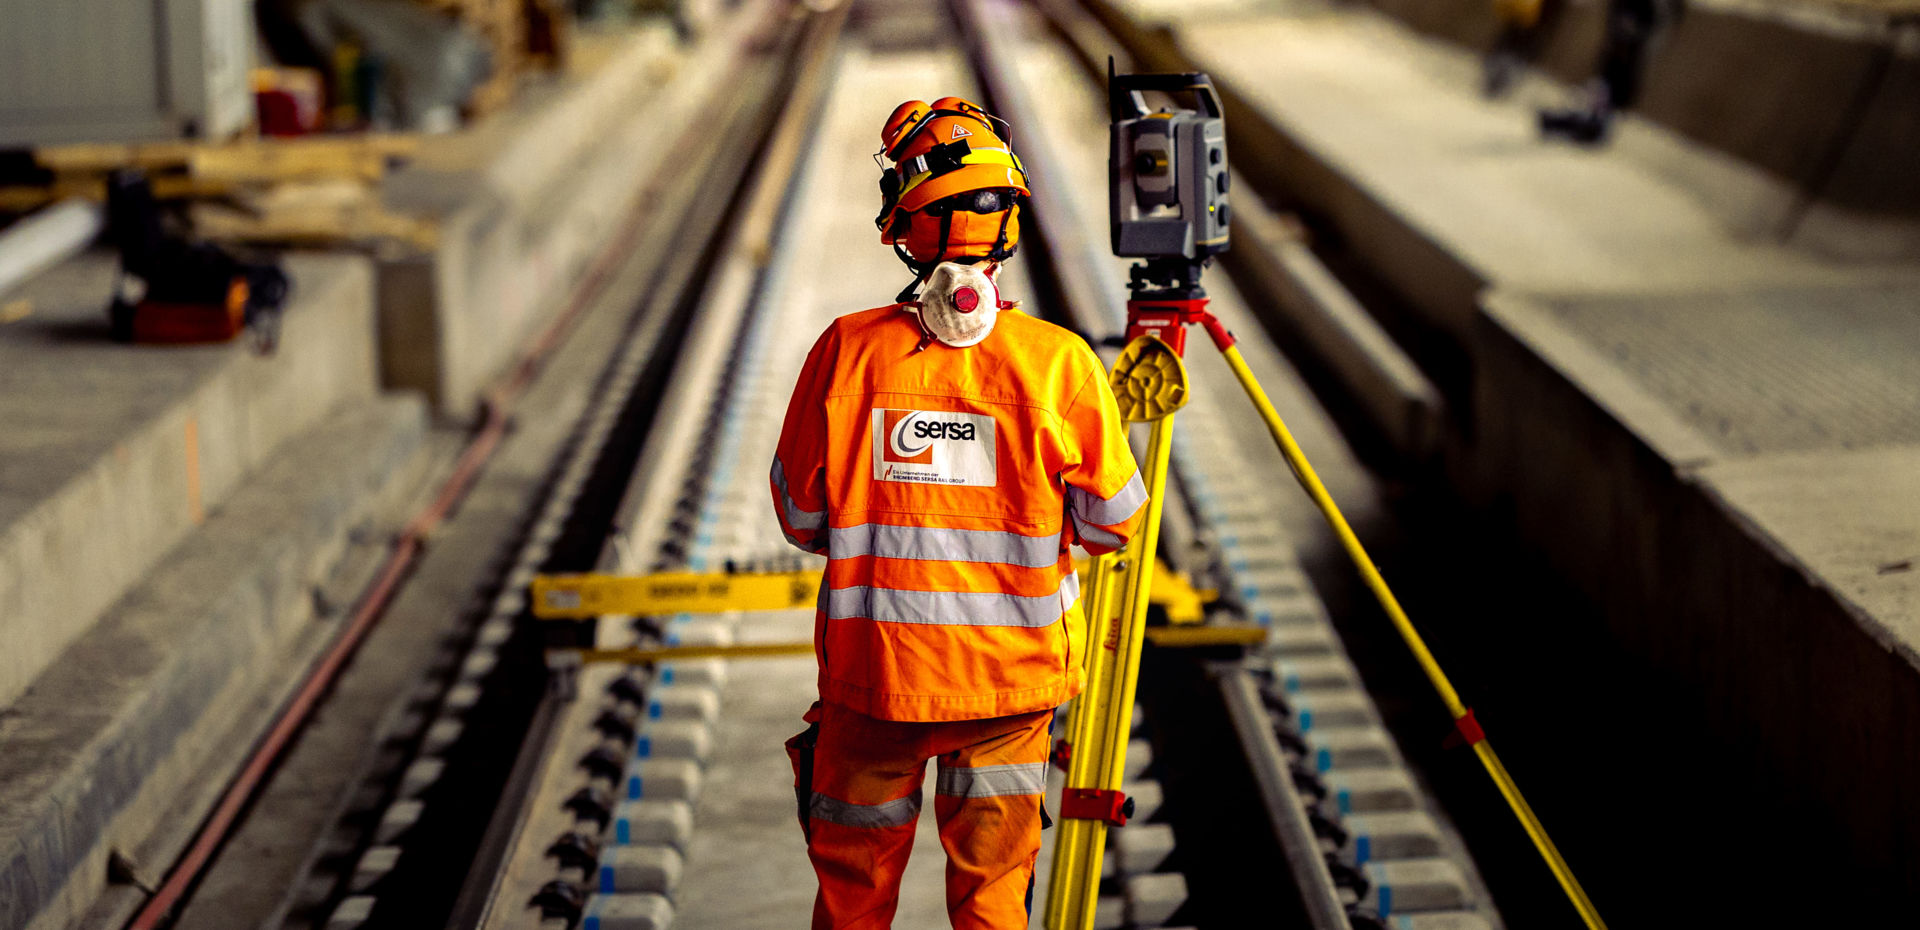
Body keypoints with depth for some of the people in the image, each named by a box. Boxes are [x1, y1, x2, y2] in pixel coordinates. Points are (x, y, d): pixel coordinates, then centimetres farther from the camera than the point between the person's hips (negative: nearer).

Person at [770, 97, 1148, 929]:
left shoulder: (846, 350, -11)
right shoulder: (1057, 360, -13)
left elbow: (800, 517, -1)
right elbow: (1112, 523, -5)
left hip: (870, 671, 0)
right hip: (1013, 674, 0)